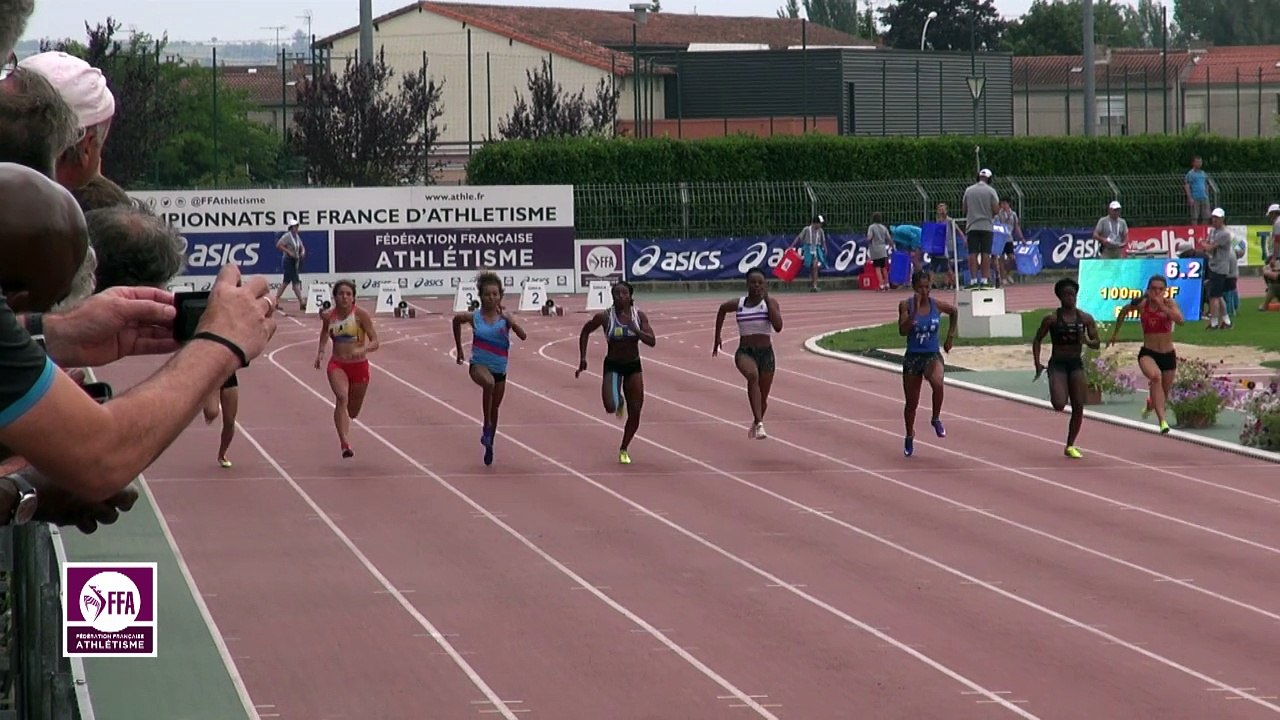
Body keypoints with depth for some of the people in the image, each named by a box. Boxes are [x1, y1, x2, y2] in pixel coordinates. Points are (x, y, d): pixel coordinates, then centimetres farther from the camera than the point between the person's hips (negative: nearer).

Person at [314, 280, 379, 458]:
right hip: (337, 365, 0)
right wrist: (320, 351, 10)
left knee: (353, 412, 14)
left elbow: (375, 342, -13)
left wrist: (363, 350, -33)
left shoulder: (361, 315, -12)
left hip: (359, 365, 0)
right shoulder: (328, 316, -3)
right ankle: (345, 444, -38)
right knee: (341, 397, -29)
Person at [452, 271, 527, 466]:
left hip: (499, 369, 3)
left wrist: (510, 321, -34)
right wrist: (459, 349, 19)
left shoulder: (505, 317, -7)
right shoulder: (474, 317, -7)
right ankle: (487, 427, -25)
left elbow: (523, 336, -18)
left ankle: (489, 445, 36)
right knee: (489, 383, -37)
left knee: (495, 408, 15)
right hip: (479, 365, -3)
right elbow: (456, 320, 14)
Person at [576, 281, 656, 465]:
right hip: (612, 366, -2)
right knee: (610, 407, -24)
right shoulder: (605, 317, -14)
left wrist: (634, 329, -30)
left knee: (635, 414, 2)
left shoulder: (639, 316, -9)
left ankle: (624, 450, 24)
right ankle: (619, 402, 16)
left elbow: (652, 341, -15)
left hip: (634, 366, 2)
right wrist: (583, 358, 0)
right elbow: (585, 332, 2)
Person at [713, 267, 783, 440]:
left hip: (766, 353, 1)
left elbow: (778, 326, -21)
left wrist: (767, 300, -21)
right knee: (752, 375, -36)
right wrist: (717, 337, 24)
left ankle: (757, 422, 45)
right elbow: (722, 309, 22)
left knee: (763, 399, 11)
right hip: (745, 352, -1)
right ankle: (759, 424, -42)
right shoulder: (737, 304, -1)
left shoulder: (770, 303, -5)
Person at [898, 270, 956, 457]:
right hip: (912, 357, 0)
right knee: (911, 403, 11)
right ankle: (909, 437, 36)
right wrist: (914, 311, -28)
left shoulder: (937, 305, -3)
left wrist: (951, 335, 16)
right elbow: (903, 331, -21)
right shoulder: (906, 305, -9)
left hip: (932, 356, 0)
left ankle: (936, 419, -8)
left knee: (937, 383, -33)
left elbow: (954, 311, 19)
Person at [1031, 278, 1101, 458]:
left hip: (1076, 364, 3)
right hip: (1057, 364, -3)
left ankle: (1070, 446, 12)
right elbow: (1037, 340, 2)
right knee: (1059, 405, -20)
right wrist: (1037, 364, -7)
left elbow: (1096, 343, 5)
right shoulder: (1052, 319, -6)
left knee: (1078, 407, -2)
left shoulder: (1085, 318, 1)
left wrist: (1087, 341, -18)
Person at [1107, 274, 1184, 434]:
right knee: (1155, 376, -35)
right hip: (1148, 353, -2)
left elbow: (1180, 320, -28)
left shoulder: (1169, 303, -10)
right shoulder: (1141, 304, -7)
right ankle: (1162, 421, -40)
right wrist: (1115, 333, 21)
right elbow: (1124, 311, 14)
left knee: (1163, 395, 16)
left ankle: (1150, 405, 56)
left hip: (1168, 355, 2)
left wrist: (1162, 306, -33)